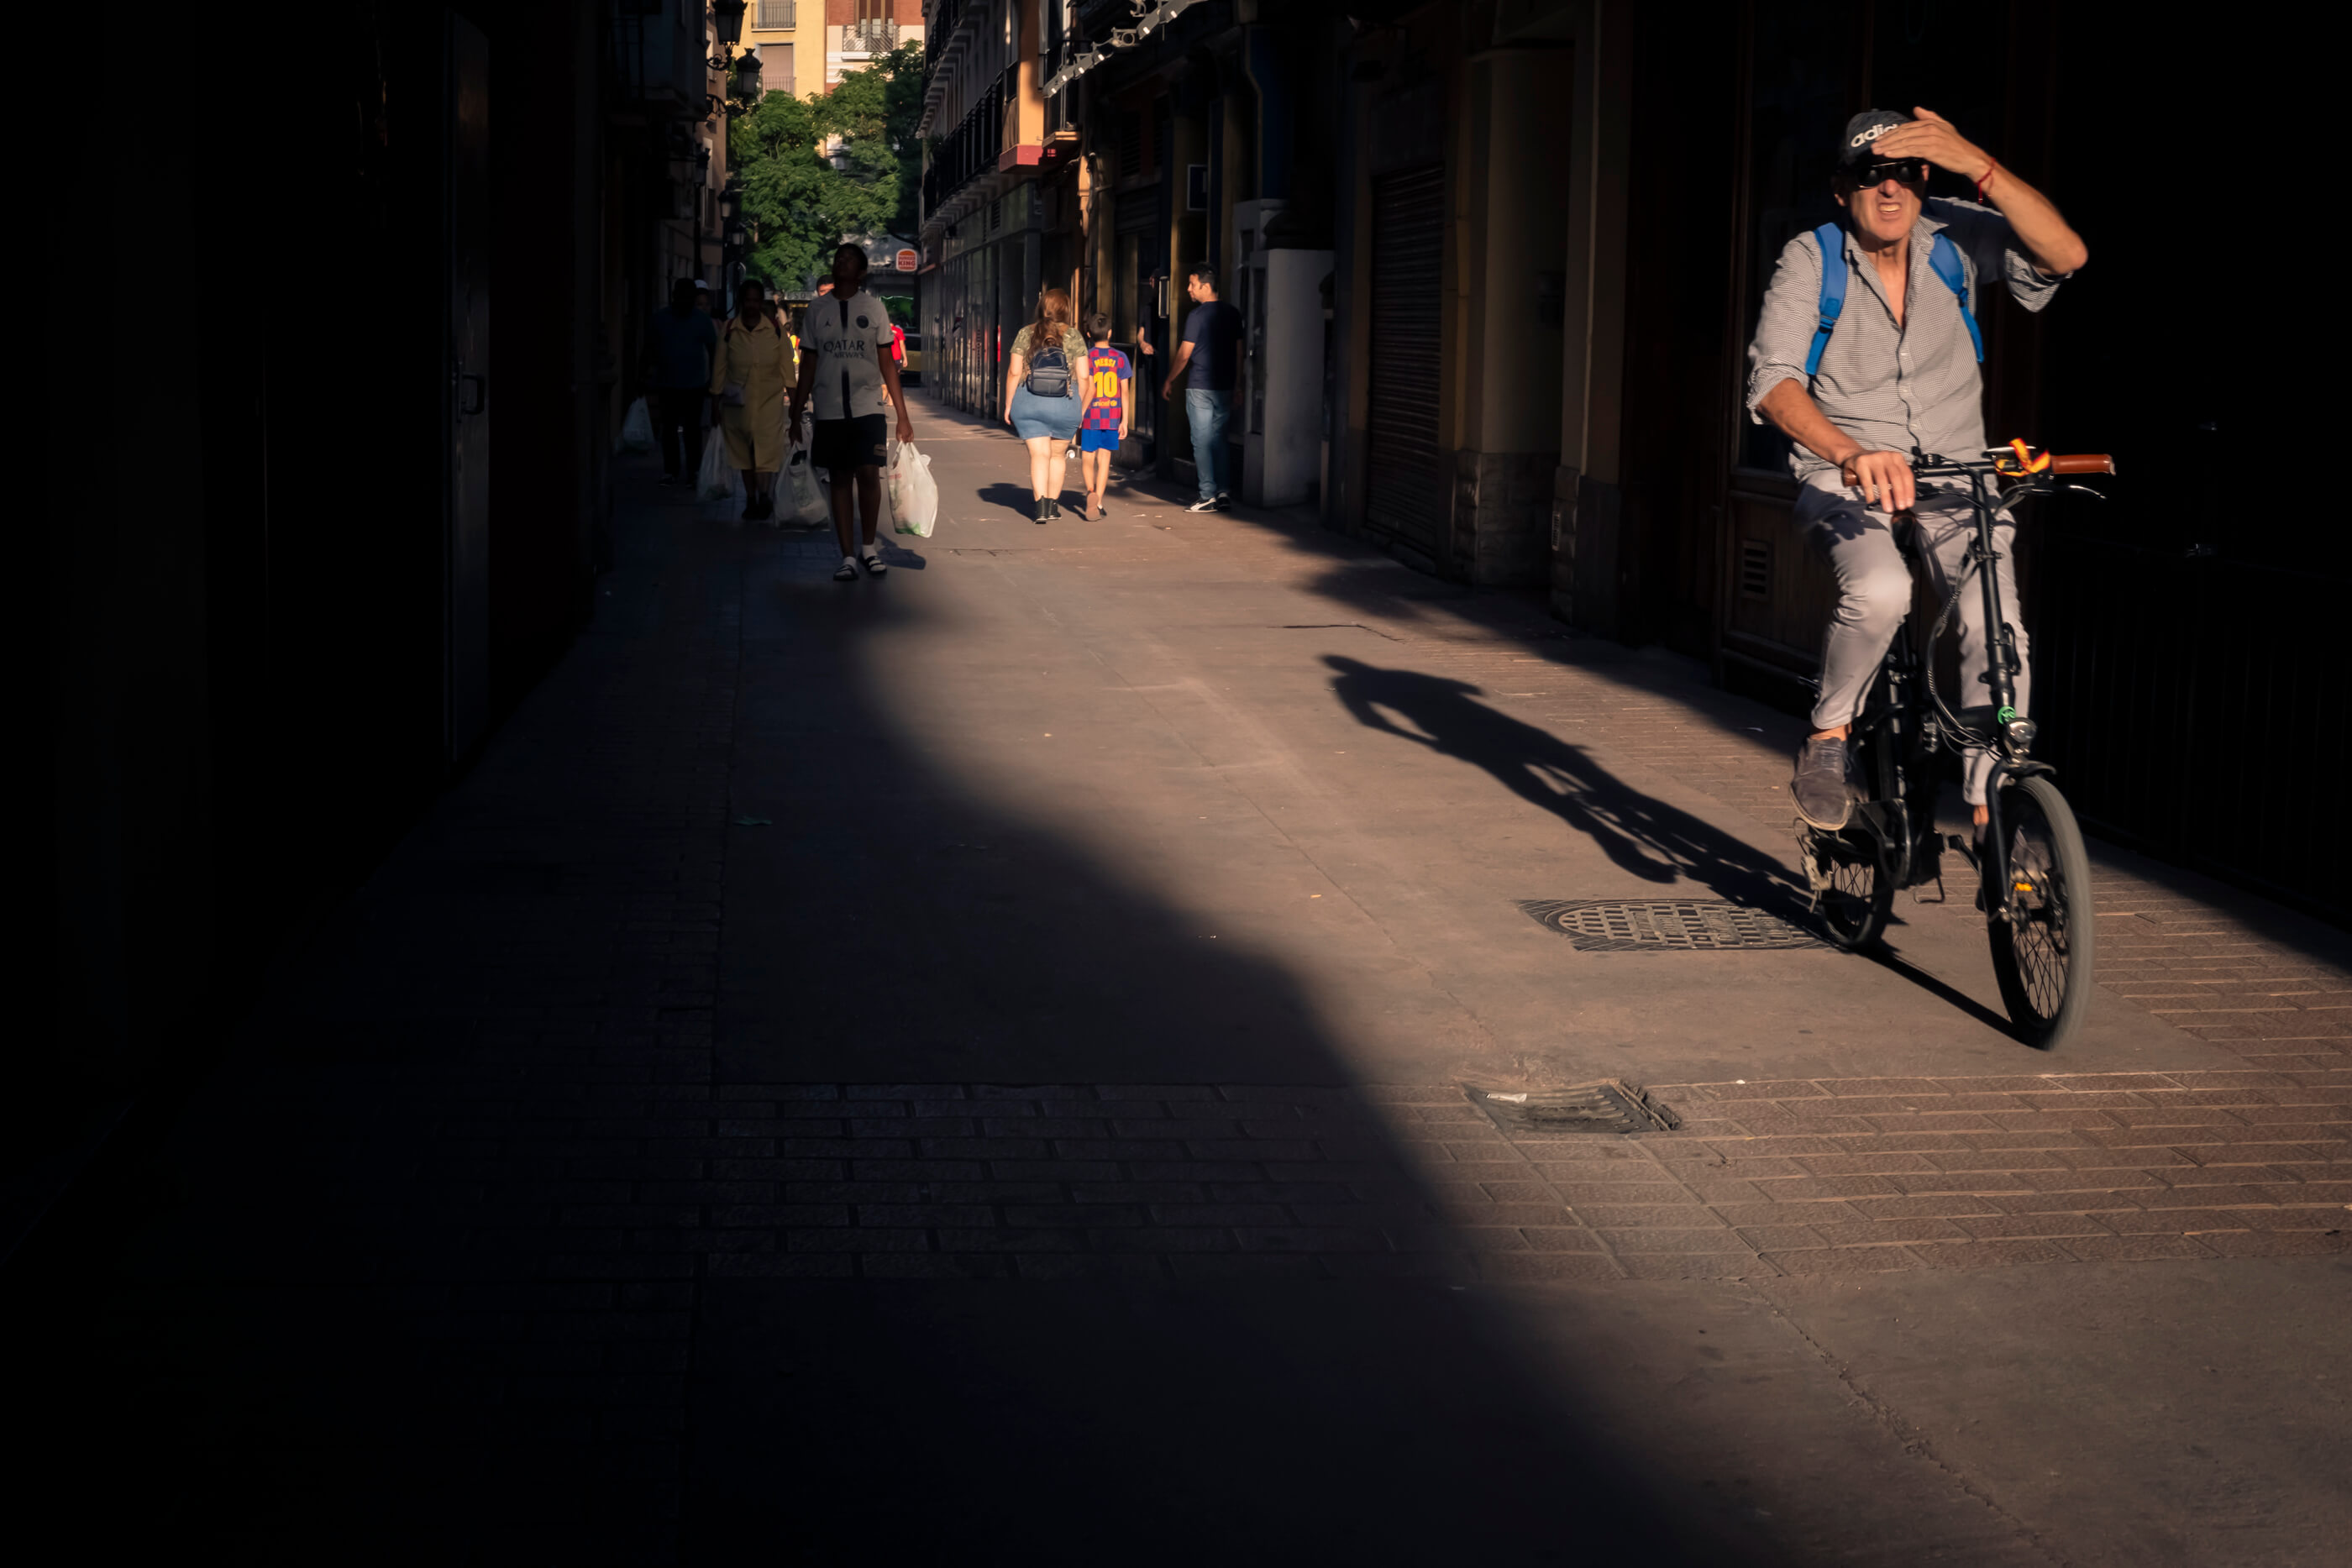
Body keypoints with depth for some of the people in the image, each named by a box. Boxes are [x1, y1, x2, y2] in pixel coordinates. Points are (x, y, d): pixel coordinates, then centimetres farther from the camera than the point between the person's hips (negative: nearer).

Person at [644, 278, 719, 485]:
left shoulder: (702, 321, 0)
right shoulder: (659, 319, 4)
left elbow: (713, 352, 4)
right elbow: (650, 350, 10)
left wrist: (712, 381, 1)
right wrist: (648, 378, 7)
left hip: (694, 385, -2)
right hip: (667, 384, 2)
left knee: (692, 429, 2)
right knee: (669, 429, 3)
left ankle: (693, 471, 8)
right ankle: (670, 471, 8)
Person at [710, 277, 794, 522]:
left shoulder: (774, 328, -1)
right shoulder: (729, 329, 0)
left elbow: (785, 363, 3)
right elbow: (720, 365, 5)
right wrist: (717, 399, 5)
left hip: (769, 398, -2)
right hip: (738, 400, 2)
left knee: (767, 447, -15)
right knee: (744, 451, 8)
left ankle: (765, 495, -15)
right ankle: (750, 500, 16)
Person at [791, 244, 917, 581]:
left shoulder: (873, 307, 4)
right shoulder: (818, 310, 8)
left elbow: (887, 363, 5)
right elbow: (808, 365, 13)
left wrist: (903, 416, 1)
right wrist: (796, 414, 10)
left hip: (868, 408, -2)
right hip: (830, 410, 2)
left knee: (869, 475, -11)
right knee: (840, 480, 2)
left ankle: (870, 547, 9)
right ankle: (848, 557, 7)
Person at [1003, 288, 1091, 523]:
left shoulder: (1025, 334, 1)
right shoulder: (1074, 336, -1)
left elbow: (1014, 372, -2)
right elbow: (1083, 377, -2)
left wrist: (1008, 405, 6)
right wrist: (1081, 408, 10)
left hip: (1028, 404, 0)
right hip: (1064, 405, 0)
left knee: (1039, 454, 2)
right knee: (1057, 454, 16)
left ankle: (1041, 506, -12)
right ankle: (1053, 504, 22)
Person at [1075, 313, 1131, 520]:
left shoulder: (1087, 357, -7)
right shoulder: (1120, 358, 2)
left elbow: (1090, 389, -16)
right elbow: (1125, 391, 1)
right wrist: (1125, 421, 4)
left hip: (1091, 417, -2)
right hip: (1113, 417, 2)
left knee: (1087, 458, 7)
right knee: (1104, 460, 8)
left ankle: (1091, 491, -18)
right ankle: (1098, 502, 6)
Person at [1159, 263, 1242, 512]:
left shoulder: (1197, 316, -12)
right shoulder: (1232, 314, 7)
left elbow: (1184, 354, -8)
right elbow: (1238, 352, 12)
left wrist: (1169, 381, 4)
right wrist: (1237, 385, 20)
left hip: (1200, 387, -6)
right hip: (1225, 387, 6)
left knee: (1202, 441, -1)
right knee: (1218, 439, 14)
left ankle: (1208, 496, -2)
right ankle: (1224, 491, 10)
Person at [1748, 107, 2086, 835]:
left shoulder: (1955, 237, -5)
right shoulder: (1811, 259, -9)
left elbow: (2065, 255, -21)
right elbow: (1773, 381, -22)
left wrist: (1977, 165, -31)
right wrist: (1852, 454, -40)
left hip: (1955, 477, 2)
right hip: (1845, 477, -2)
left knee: (1997, 625, -21)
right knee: (1879, 592, -33)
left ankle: (1991, 809, -6)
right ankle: (1829, 736, -7)